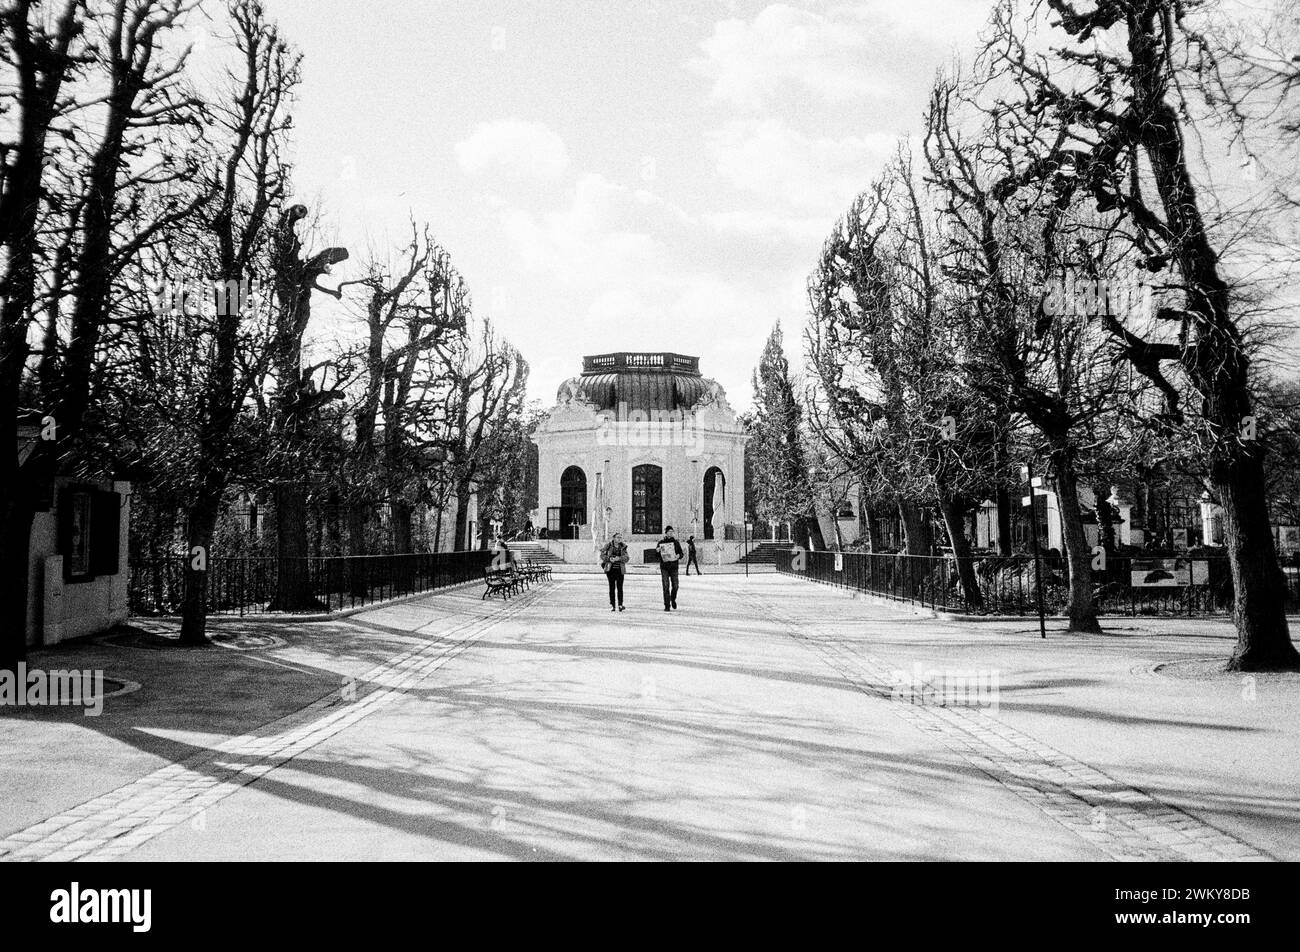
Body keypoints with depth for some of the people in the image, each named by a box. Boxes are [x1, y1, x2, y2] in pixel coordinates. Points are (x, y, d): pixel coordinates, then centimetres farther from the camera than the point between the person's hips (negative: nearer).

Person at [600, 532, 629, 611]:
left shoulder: (623, 547, 8)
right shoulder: (608, 545, 2)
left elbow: (626, 558, -2)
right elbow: (602, 555, 0)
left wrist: (619, 558, -20)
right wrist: (609, 559, -16)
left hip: (620, 570, 1)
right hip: (610, 569, -1)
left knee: (620, 587, -3)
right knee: (612, 587, 1)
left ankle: (620, 605, 3)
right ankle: (611, 605, 7)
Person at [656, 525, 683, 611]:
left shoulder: (676, 542, 7)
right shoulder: (660, 543, 5)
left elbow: (681, 552, 11)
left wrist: (679, 556, -11)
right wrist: (658, 551, -14)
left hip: (674, 566, 1)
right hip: (664, 567, -1)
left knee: (675, 586, 0)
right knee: (666, 587, -5)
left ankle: (673, 599, 30)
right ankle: (667, 605, 0)